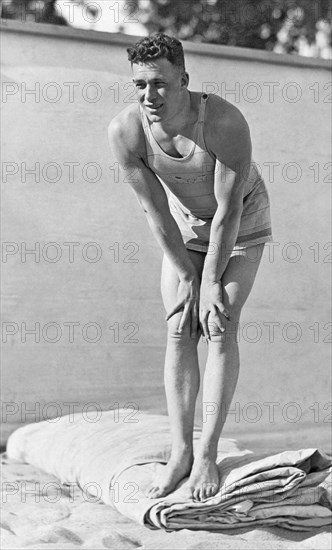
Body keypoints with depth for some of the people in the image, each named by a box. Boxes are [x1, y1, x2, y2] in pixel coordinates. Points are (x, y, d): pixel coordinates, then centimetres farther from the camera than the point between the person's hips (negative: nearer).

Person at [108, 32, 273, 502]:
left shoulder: (226, 122, -36)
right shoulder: (125, 131, -26)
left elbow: (229, 210, -28)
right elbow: (154, 210, -16)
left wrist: (212, 281, -22)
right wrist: (184, 274, -11)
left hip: (242, 225, -3)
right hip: (184, 228, 3)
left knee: (220, 329, -12)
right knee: (179, 333, -5)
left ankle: (208, 452, -7)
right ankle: (180, 453, -1)